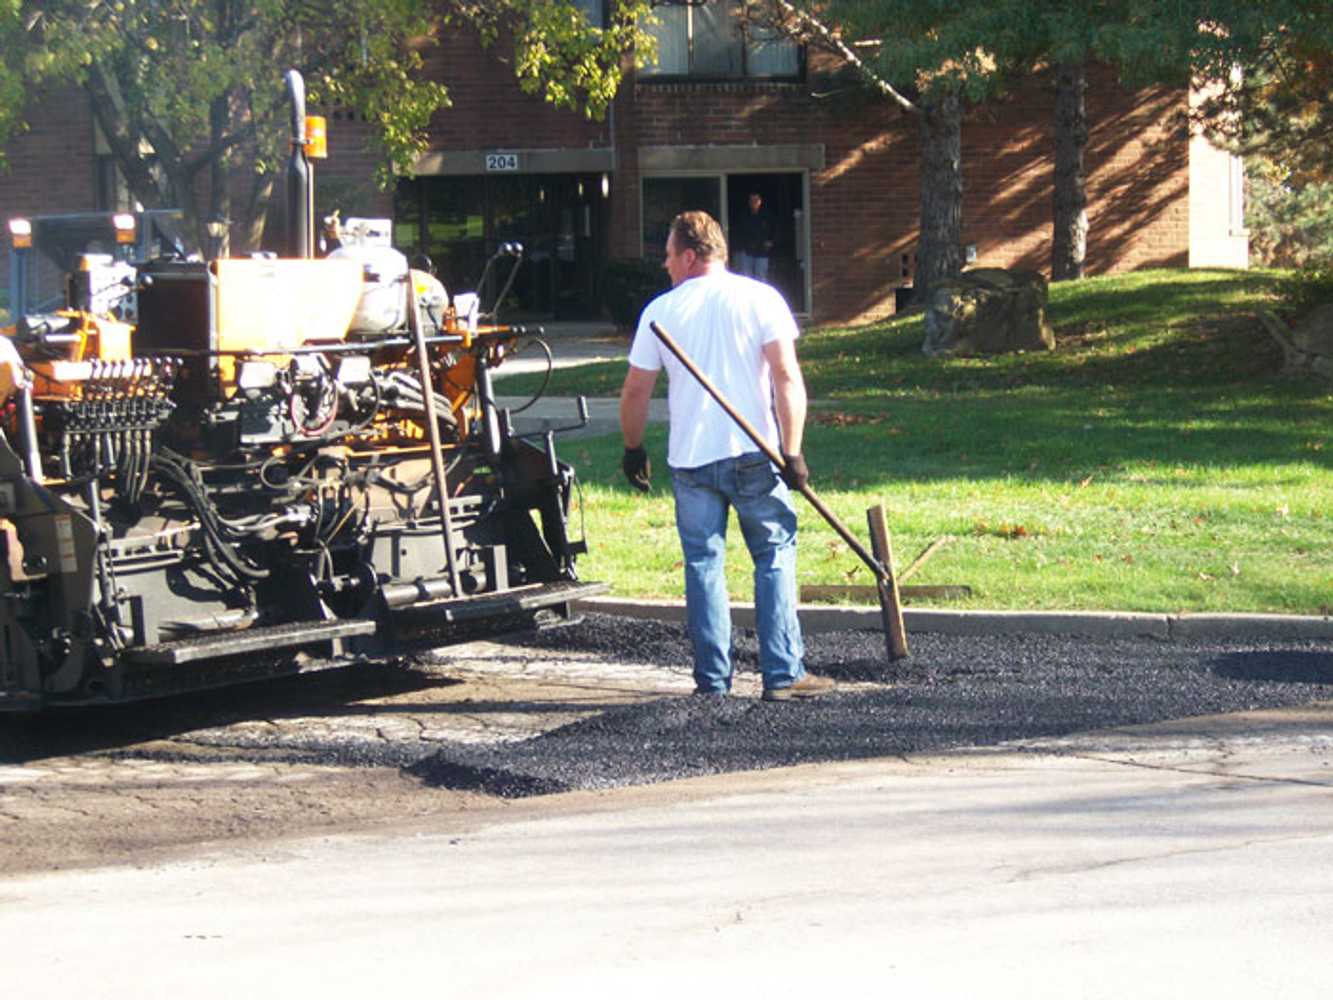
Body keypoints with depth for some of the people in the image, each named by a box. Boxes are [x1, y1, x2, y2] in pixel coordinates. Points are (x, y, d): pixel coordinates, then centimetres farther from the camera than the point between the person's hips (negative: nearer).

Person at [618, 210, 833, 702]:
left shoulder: (660, 311, 3)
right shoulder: (759, 298, -1)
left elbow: (635, 391, 6)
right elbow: (787, 377, -10)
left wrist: (633, 449, 20)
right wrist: (792, 451, -9)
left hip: (690, 459, 1)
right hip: (754, 455, -1)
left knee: (703, 564, 9)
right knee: (775, 558, 5)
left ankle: (713, 678, 9)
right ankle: (783, 674, 1)